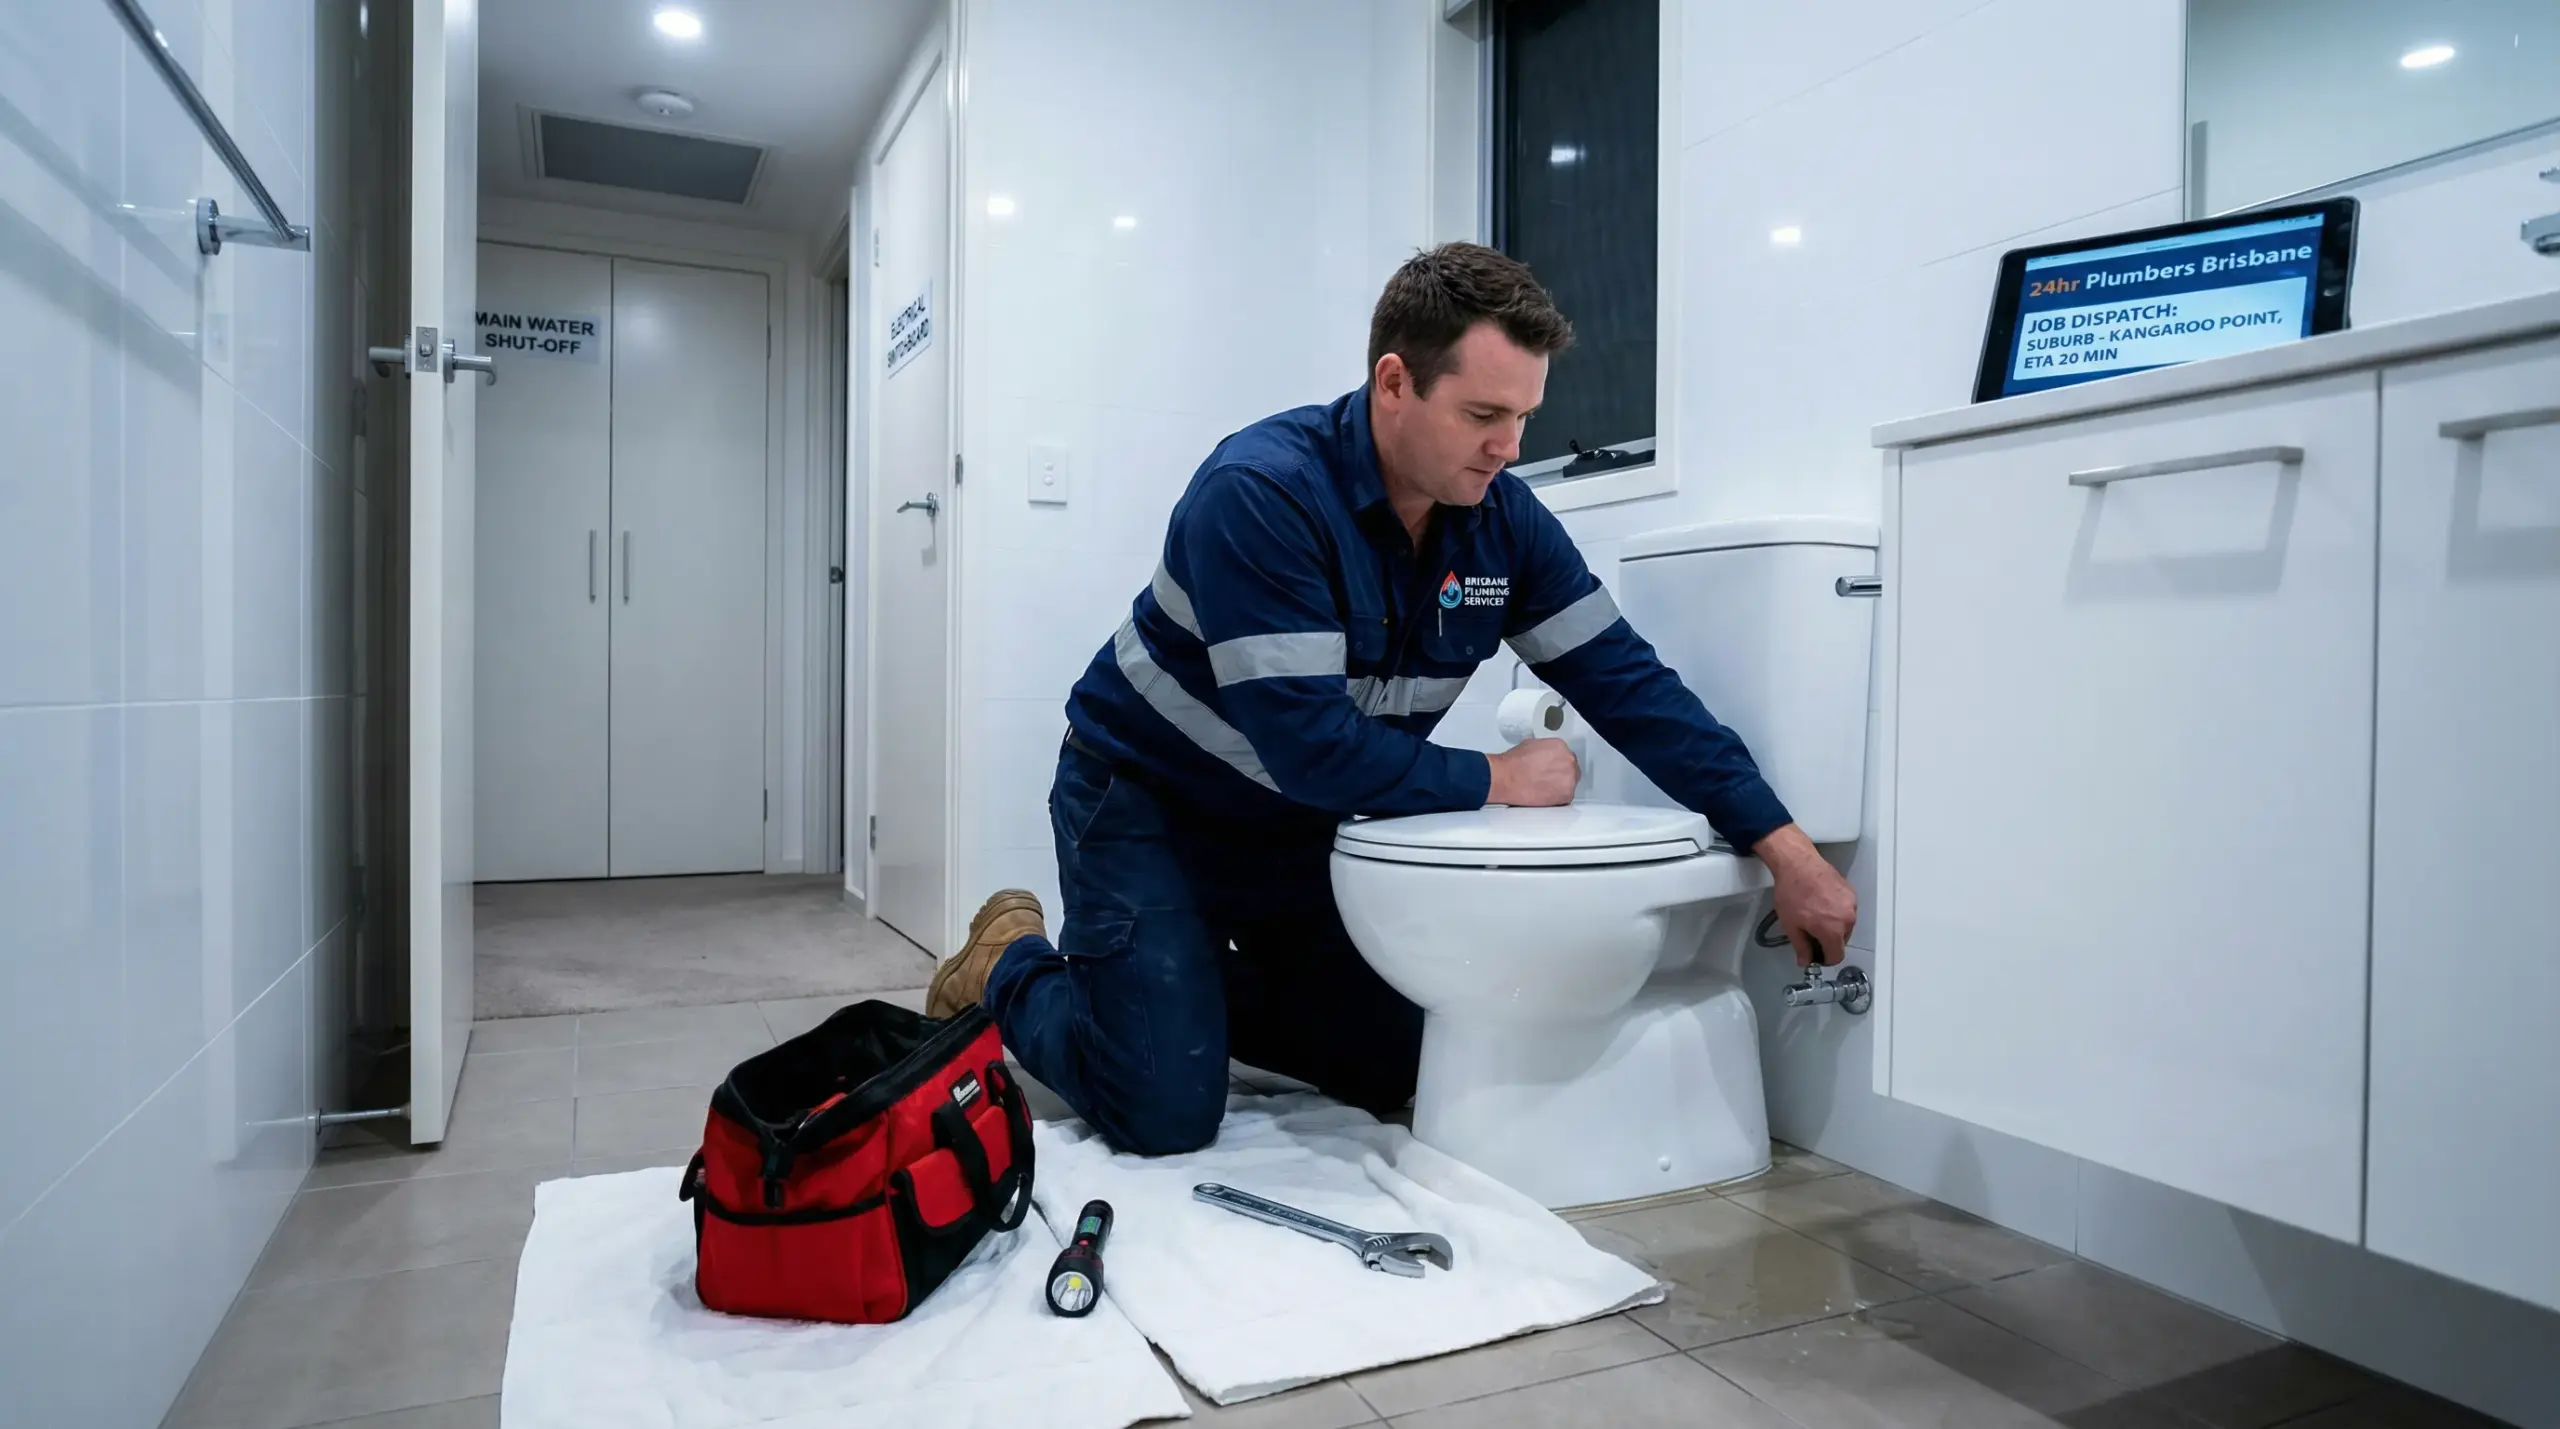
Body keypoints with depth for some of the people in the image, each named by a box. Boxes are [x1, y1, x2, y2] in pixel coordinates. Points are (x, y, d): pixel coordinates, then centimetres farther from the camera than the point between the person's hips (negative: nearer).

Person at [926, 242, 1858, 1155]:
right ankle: (1012, 968, 17)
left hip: (1306, 825, 7)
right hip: (1150, 803, -6)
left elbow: (1630, 685, -9)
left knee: (1389, 1072, 11)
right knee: (1167, 1115, -11)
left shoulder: (1502, 518, -10)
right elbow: (1309, 745, -33)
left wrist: (1783, 850, -14)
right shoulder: (1261, 493, -30)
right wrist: (1495, 781, -21)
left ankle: (1177, 986, 29)